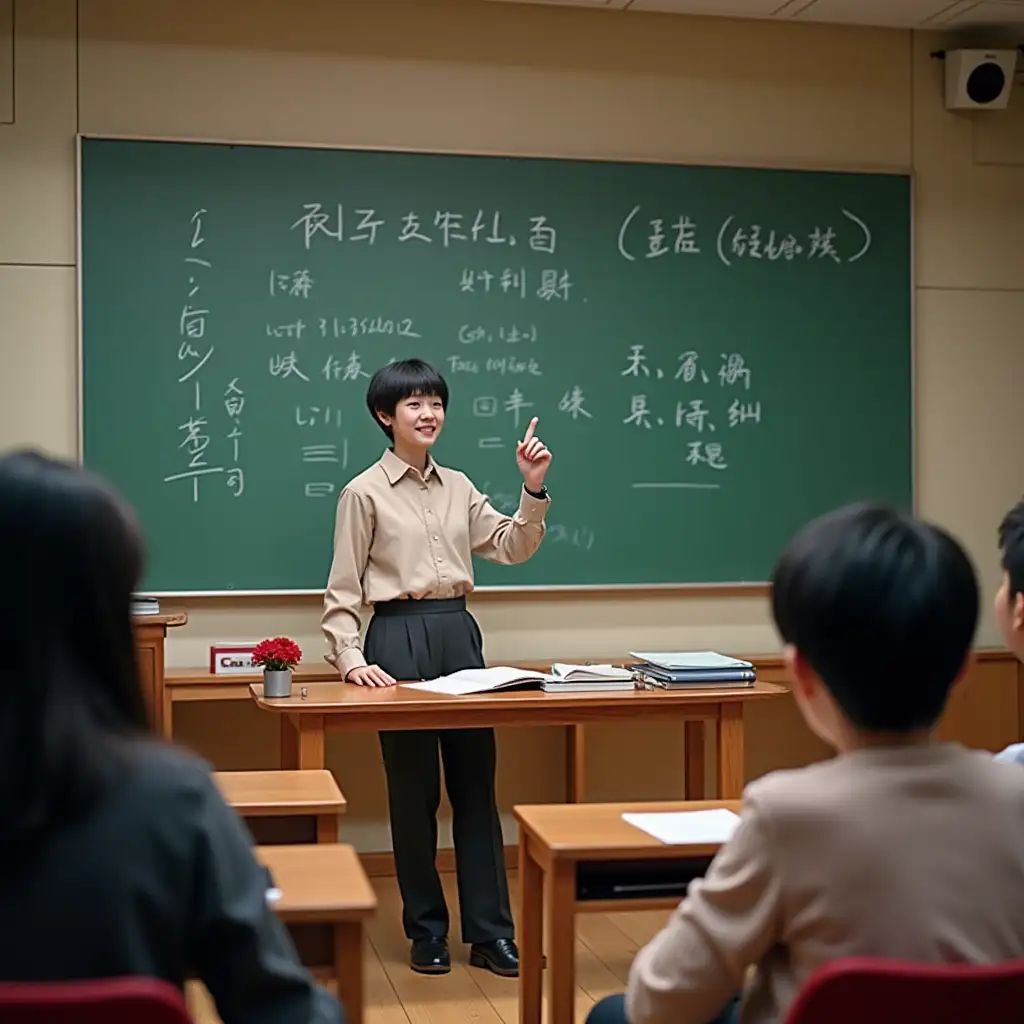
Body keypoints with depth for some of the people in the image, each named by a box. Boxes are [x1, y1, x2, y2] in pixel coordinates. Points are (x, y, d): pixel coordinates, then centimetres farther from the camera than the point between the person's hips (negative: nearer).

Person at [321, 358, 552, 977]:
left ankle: (491, 932, 13)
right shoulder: (365, 493, -3)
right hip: (400, 637, -5)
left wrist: (534, 490, -5)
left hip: (459, 633, 5)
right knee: (413, 790, 3)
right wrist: (350, 660, -15)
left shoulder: (458, 487, 11)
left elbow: (512, 549, 8)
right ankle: (427, 932, 17)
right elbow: (344, 590, -4)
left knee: (476, 785, 6)